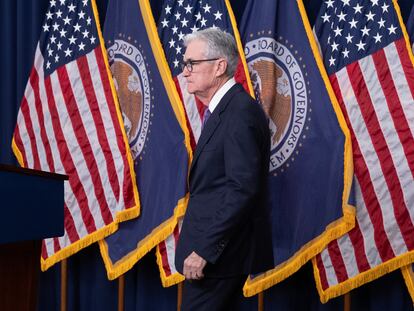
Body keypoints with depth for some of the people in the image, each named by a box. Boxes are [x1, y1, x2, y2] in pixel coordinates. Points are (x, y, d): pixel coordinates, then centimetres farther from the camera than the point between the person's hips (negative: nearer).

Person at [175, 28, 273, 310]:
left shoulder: (241, 112, -17)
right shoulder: (223, 109, 15)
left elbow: (243, 189, -24)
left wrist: (204, 249, -23)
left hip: (220, 251, -10)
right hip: (217, 247, 10)